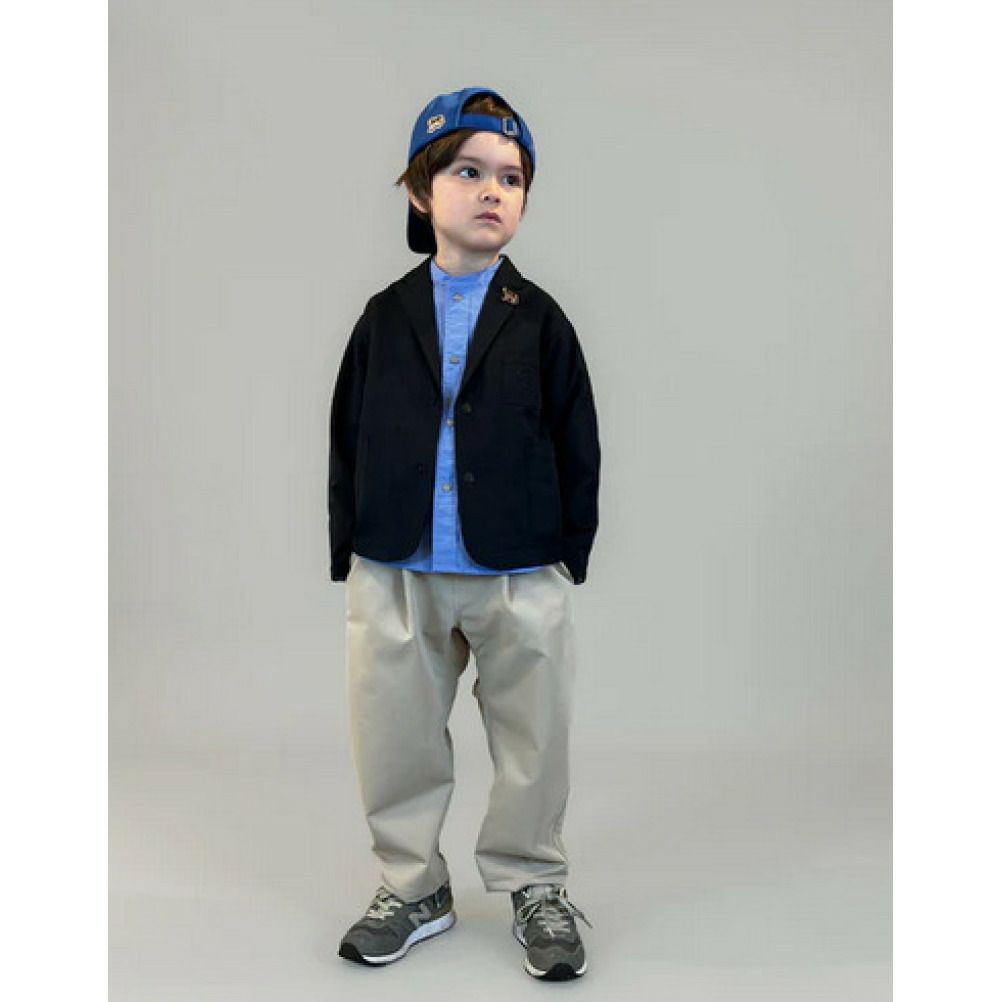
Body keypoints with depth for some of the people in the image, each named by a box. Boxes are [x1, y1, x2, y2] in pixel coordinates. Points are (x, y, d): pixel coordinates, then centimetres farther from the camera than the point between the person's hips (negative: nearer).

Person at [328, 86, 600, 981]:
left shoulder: (540, 321, 1)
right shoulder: (386, 318, 4)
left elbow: (578, 449, 2)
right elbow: (348, 443, 6)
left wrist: (570, 557, -2)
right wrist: (350, 557, 2)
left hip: (520, 575, -1)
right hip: (395, 573, 2)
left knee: (533, 742, 9)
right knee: (397, 741, 11)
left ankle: (534, 886, 29)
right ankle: (414, 888, 31)